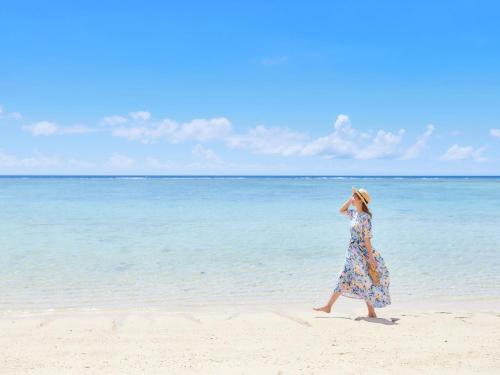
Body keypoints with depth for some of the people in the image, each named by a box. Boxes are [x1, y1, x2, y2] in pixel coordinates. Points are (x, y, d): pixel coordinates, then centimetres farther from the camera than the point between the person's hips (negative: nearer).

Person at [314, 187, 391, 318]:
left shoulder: (365, 217, -16)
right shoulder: (354, 213, 8)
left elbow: (367, 238, -19)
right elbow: (342, 210, 25)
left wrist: (370, 256, -20)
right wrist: (350, 200, 10)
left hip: (362, 252, -9)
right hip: (353, 252, 9)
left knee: (364, 282, 0)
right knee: (343, 278, 12)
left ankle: (372, 312, 10)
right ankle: (328, 306, 18)